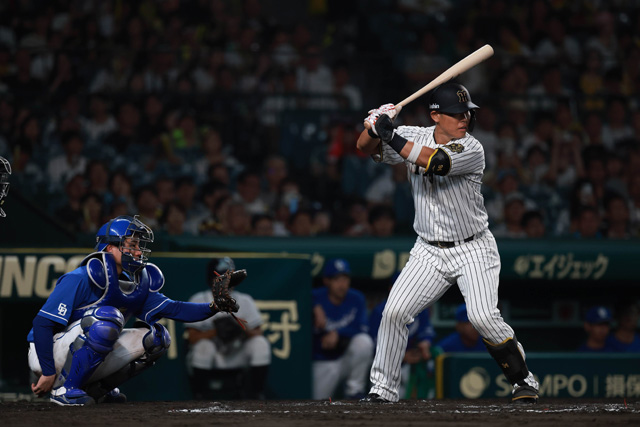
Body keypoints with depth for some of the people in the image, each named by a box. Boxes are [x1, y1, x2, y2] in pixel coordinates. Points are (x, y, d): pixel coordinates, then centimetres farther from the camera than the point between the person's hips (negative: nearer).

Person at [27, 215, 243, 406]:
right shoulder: (81, 280, -19)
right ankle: (64, 389, -22)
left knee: (156, 336, -2)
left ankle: (96, 388, 6)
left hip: (85, 361, 8)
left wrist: (213, 307, -18)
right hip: (48, 355, -8)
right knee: (109, 317, -31)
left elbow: (171, 309, -2)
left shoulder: (137, 285, 5)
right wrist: (48, 372, -24)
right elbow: (43, 323, -22)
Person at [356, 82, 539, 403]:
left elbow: (433, 161, -33)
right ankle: (383, 388, 7)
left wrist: (391, 137, -31)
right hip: (430, 252, 4)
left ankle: (523, 379, -2)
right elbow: (366, 147, -2)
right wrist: (374, 127, -24)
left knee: (483, 316, -20)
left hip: (473, 250, -4)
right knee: (394, 312, -7)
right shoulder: (414, 137, -1)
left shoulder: (471, 150, -17)